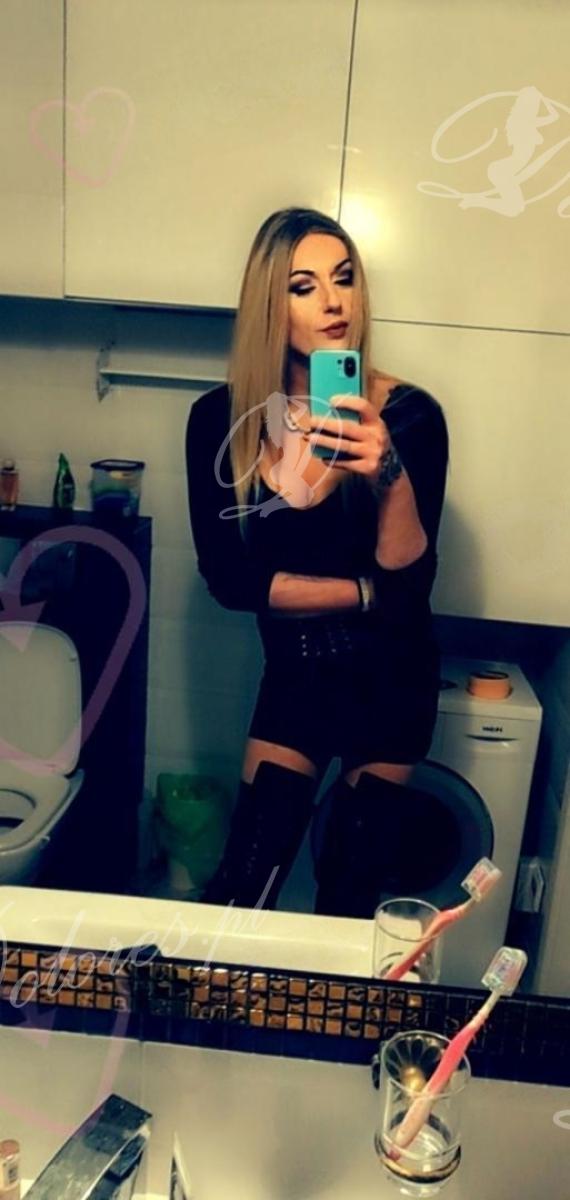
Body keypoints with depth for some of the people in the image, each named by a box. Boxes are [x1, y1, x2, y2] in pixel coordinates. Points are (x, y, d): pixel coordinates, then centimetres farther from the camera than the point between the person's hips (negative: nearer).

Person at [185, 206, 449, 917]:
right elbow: (227, 577, -13)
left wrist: (390, 473, -37)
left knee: (349, 898, 14)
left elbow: (410, 584, -20)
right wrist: (365, 592, -15)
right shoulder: (221, 419, -11)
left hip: (389, 679, 0)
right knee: (242, 887, 5)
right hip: (294, 671, 1)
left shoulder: (410, 414, -17)